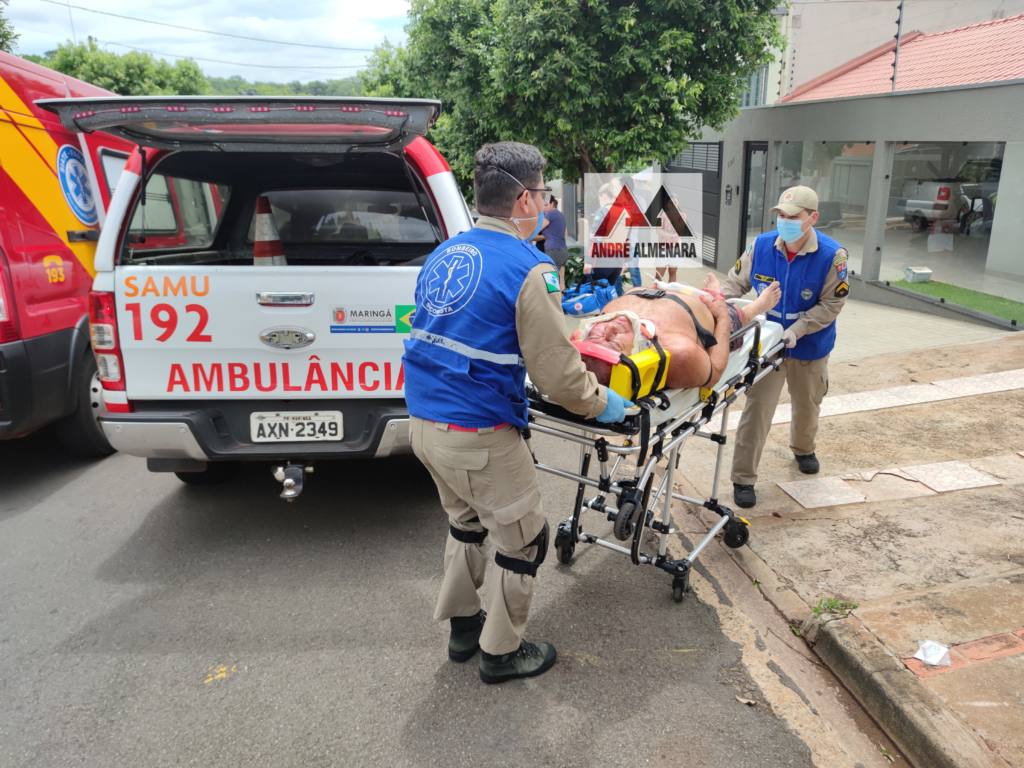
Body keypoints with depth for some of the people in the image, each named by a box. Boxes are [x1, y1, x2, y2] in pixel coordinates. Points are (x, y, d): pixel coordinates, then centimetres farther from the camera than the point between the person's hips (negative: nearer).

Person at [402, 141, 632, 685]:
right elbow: (557, 374, -17)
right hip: (480, 436, -8)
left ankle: (462, 626, 43)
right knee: (524, 540, 13)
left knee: (466, 522, 28)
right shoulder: (529, 269, -16)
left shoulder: (442, 255, 8)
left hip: (424, 421, 8)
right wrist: (602, 404, 2)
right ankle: (501, 652, 29)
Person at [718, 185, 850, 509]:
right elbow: (736, 281, -2)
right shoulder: (761, 245, -14)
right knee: (758, 407, -4)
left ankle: (803, 449, 53)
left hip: (809, 346, 1)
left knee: (807, 404, 22)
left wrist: (796, 330, -27)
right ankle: (743, 479, 5)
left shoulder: (832, 255, -20)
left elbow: (830, 305, -16)